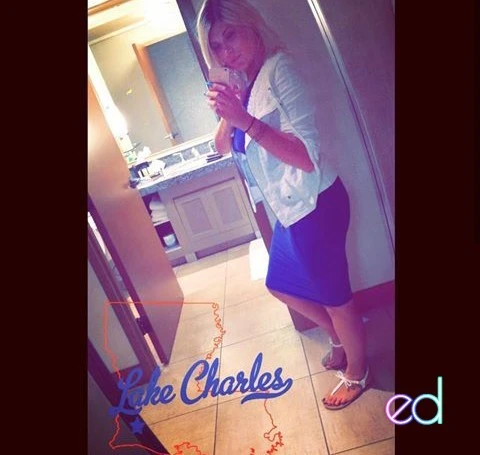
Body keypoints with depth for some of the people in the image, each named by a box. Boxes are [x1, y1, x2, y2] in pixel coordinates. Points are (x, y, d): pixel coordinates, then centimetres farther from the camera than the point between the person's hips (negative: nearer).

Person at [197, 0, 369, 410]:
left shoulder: (278, 69, -16)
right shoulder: (248, 86, 9)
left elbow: (308, 156, -24)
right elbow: (223, 147, 10)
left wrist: (245, 120, -30)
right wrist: (227, 114, -8)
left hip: (314, 204, -9)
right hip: (288, 208, 9)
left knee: (332, 293, 10)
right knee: (281, 286, 24)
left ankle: (357, 371, 39)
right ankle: (341, 341, 48)